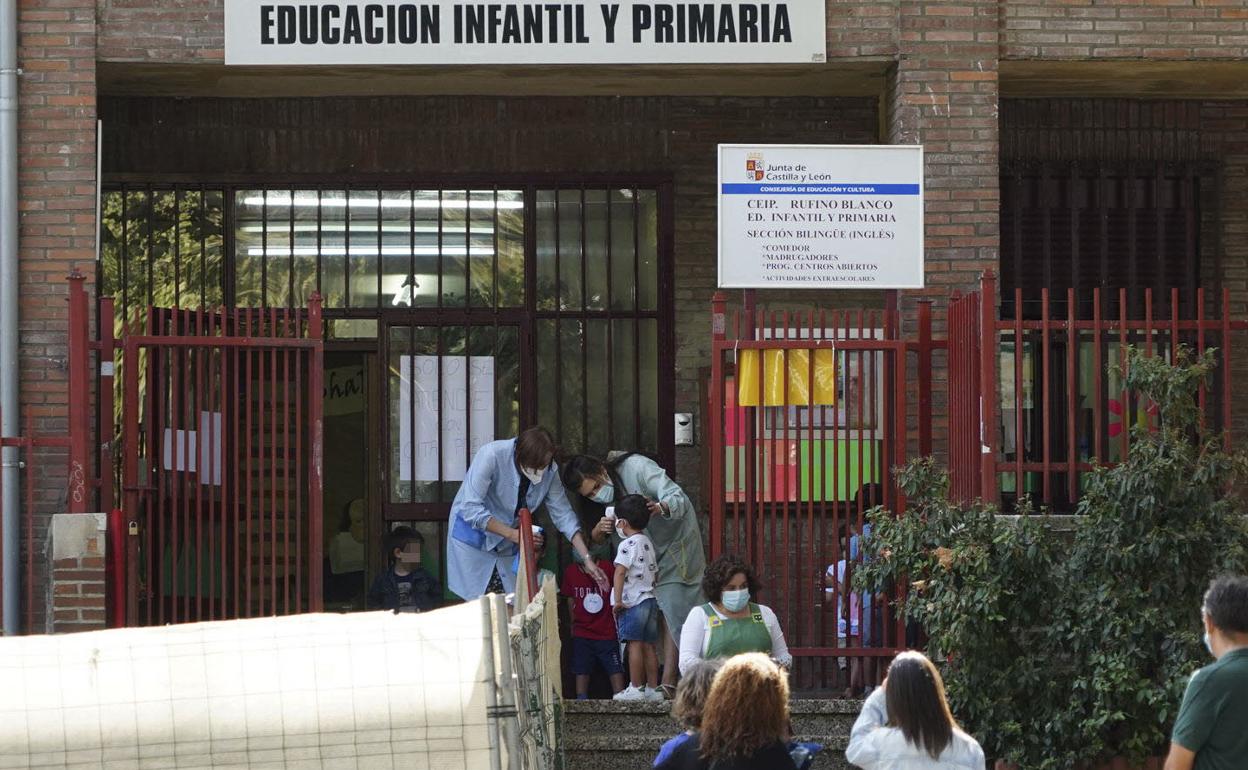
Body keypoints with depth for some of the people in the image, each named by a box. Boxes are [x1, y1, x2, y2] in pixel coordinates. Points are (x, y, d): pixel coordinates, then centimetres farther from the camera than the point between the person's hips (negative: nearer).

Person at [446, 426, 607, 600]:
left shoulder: (550, 470, -13)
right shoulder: (491, 455, -27)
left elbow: (563, 514, -6)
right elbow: (471, 508, -29)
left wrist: (587, 559, -13)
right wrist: (512, 533, -31)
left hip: (507, 544, 4)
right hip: (473, 530, -4)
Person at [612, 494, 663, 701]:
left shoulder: (628, 544, -10)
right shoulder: (648, 544, 19)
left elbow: (620, 572, -19)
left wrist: (618, 600, -21)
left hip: (633, 601, -9)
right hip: (650, 598, 9)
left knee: (634, 644, -9)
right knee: (648, 646, 9)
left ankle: (635, 688, -11)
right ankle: (653, 688, 10)